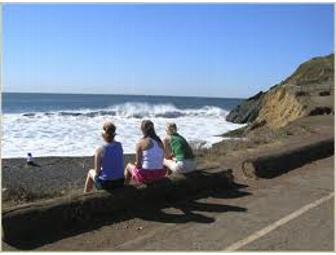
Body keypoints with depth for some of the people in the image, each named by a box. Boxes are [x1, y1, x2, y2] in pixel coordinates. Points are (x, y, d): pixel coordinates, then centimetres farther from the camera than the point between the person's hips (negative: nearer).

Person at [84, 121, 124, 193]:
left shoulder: (100, 150, -20)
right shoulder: (119, 145, -8)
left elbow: (97, 171, -12)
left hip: (106, 184, -4)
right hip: (120, 182, 4)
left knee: (91, 172, 27)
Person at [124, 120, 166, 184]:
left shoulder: (140, 143, -11)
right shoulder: (159, 142, 3)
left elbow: (138, 164, -12)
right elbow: (161, 161, 7)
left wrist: (136, 164, 12)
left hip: (145, 176, -5)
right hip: (160, 175, 5)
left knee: (129, 166, 25)